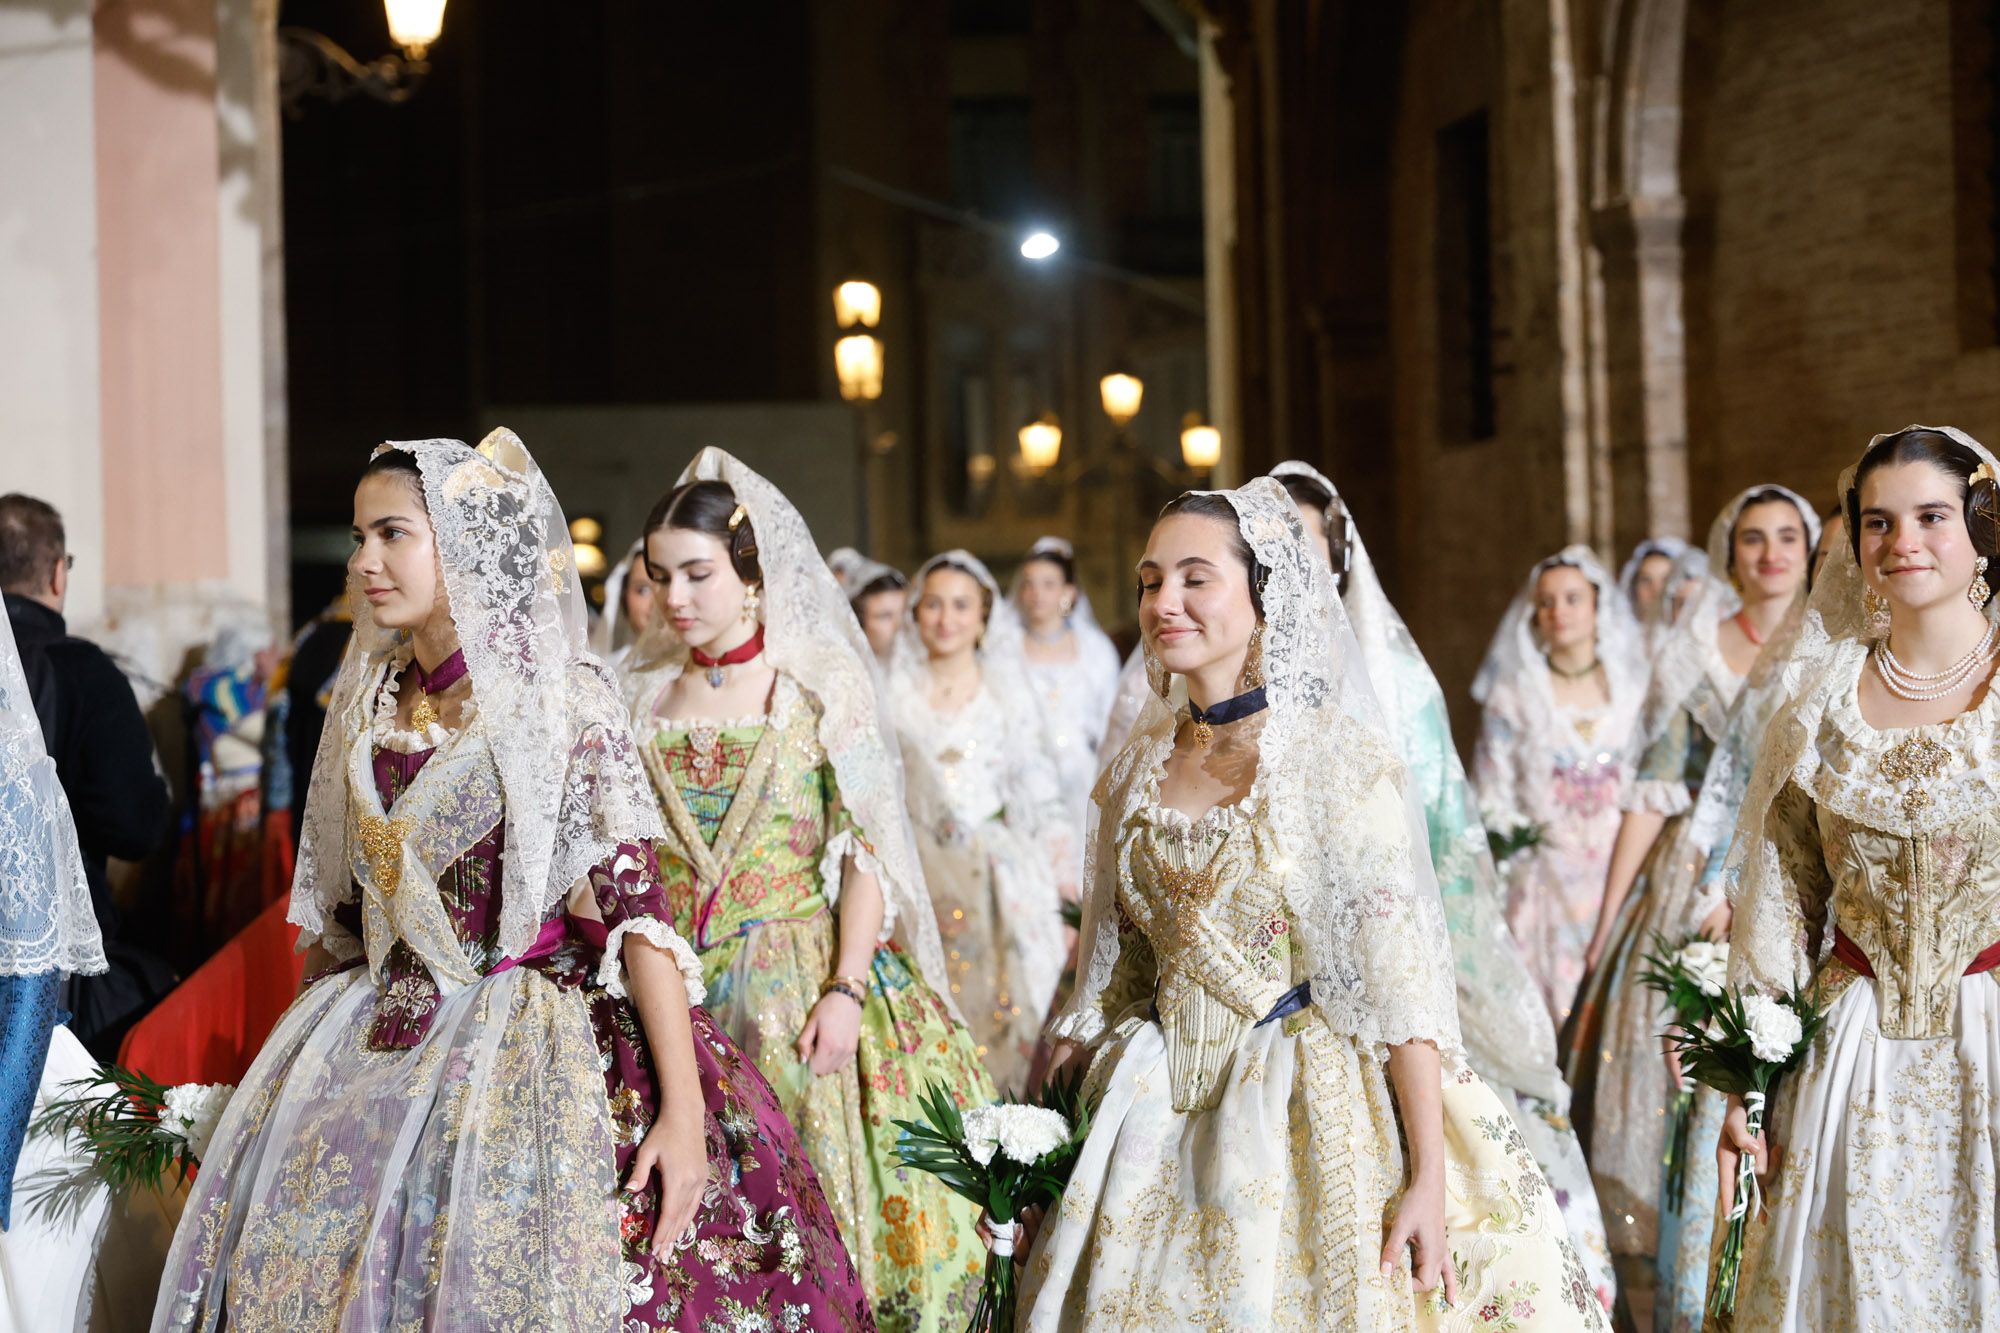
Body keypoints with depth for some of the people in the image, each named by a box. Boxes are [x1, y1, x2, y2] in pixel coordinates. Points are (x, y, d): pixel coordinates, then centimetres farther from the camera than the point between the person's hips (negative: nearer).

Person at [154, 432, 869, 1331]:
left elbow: (634, 899, -14)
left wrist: (684, 1109, -20)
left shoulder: (565, 699, -8)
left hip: (525, 1049, -5)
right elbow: (336, 904, 15)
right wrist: (305, 1066, 14)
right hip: (372, 1048, 5)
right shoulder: (368, 702, 8)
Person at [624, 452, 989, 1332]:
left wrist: (846, 990, -14)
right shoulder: (644, 699, 10)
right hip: (671, 989, 3)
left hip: (797, 985, -3)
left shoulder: (823, 687, -1)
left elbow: (866, 851, -5)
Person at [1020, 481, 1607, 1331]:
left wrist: (1430, 1180, -19)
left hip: (1304, 1119, -5)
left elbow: (1401, 979, -15)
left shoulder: (1335, 757, -11)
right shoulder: (1142, 766, 6)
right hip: (1161, 1117, 5)